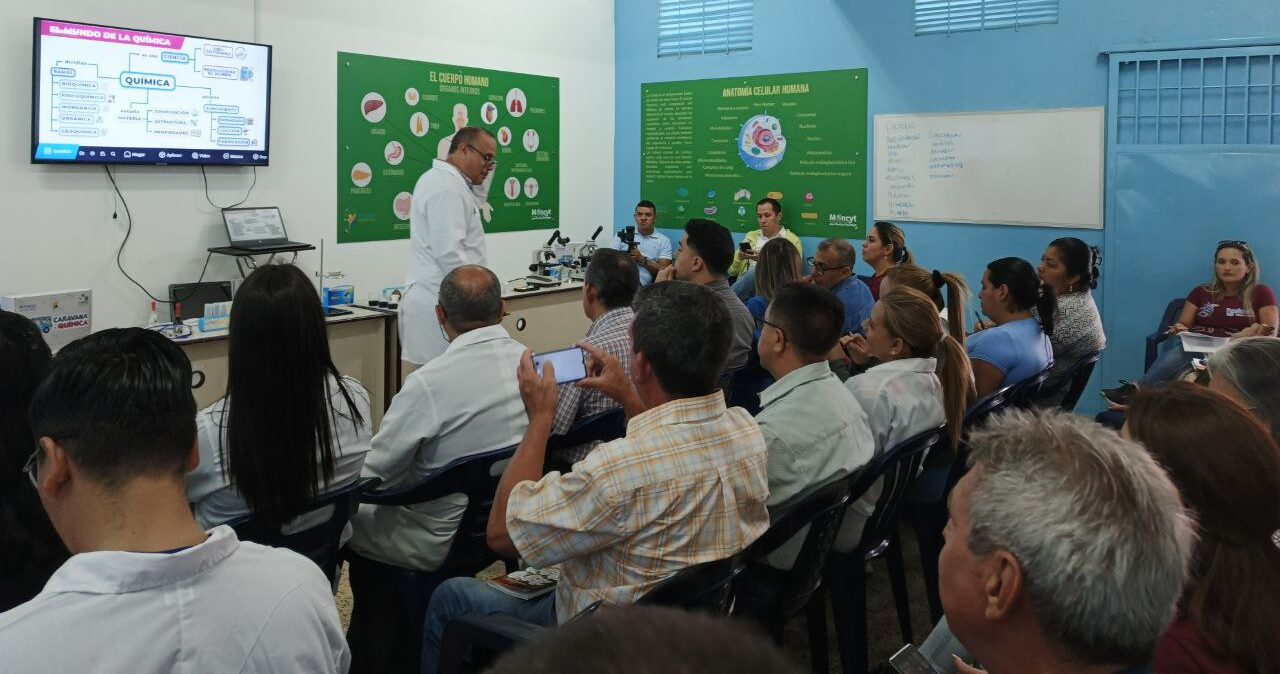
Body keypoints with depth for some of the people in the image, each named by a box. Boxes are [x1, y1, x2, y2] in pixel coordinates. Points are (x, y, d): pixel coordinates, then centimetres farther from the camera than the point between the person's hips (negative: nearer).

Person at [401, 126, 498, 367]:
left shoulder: (440, 178, 17)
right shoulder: (447, 187, -14)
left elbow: (473, 203, 34)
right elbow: (449, 253, -21)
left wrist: (484, 174, 18)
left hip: (434, 301, 10)